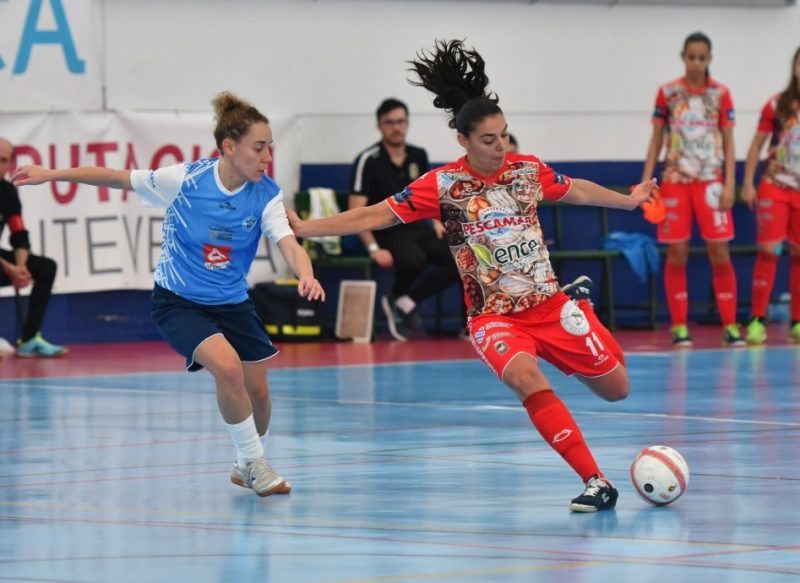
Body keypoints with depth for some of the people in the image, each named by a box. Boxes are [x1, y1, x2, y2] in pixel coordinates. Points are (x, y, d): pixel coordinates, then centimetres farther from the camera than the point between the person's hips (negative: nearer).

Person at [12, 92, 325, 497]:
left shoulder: (266, 195, -14)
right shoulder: (185, 179, -20)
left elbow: (289, 244, -27)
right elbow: (116, 178, -10)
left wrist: (306, 276, -48)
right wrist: (51, 174, -11)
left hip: (231, 303, 4)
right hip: (178, 301, -4)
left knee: (257, 391, 7)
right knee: (227, 367, -26)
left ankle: (248, 466, 37)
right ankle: (253, 462, -7)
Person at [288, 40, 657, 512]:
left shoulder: (528, 169, -1)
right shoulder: (443, 185, -10)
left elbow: (577, 191, 19)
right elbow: (376, 216, -9)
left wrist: (629, 200, 32)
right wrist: (307, 228, -16)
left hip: (550, 304, 3)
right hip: (494, 315, -3)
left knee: (616, 389, 7)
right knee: (527, 377, -34)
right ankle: (596, 482, -30)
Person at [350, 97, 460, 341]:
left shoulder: (418, 156, 8)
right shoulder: (368, 160, -10)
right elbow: (356, 210, -13)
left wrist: (436, 221, 7)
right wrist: (373, 248, -22)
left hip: (417, 228, 6)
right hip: (386, 231, -6)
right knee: (414, 260, -37)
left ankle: (404, 303, -10)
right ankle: (398, 299, -5)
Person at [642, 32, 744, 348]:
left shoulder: (720, 94, 2)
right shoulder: (667, 93, 4)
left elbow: (728, 143, 3)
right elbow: (656, 140, 9)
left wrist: (729, 185, -5)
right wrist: (645, 182, 2)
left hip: (710, 180, -1)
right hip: (675, 180, 1)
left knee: (720, 254, -4)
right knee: (677, 255, 0)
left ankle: (730, 325, 1)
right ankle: (679, 326, 6)